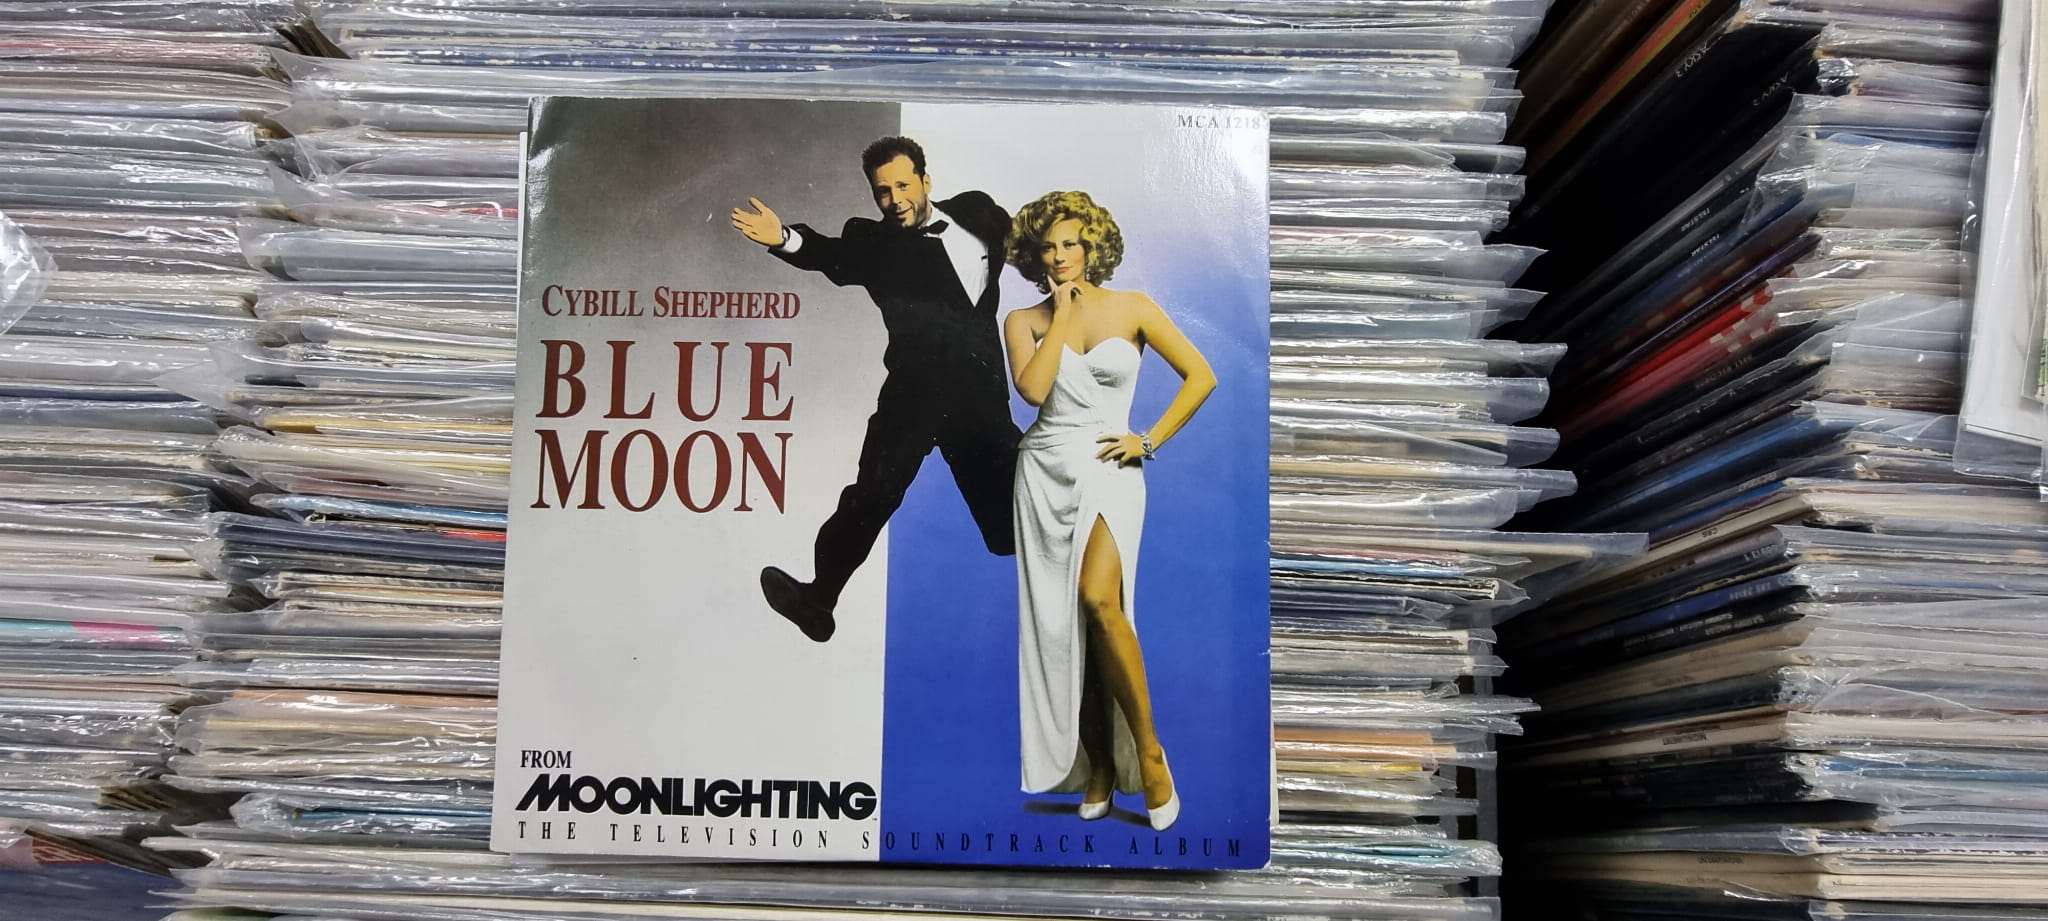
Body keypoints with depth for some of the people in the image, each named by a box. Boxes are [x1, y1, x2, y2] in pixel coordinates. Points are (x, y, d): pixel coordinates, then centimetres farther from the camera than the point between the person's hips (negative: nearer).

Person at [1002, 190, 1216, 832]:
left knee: (1098, 600, -24)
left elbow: (1201, 376, 5)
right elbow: (1033, 389, -12)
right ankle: (1098, 765, 10)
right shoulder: (1024, 321, 7)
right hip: (1045, 472, 3)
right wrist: (1063, 311, -5)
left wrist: (1150, 440, -3)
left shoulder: (1133, 309, 4)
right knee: (1058, 619, 0)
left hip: (1109, 471, -2)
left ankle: (1147, 749, -11)